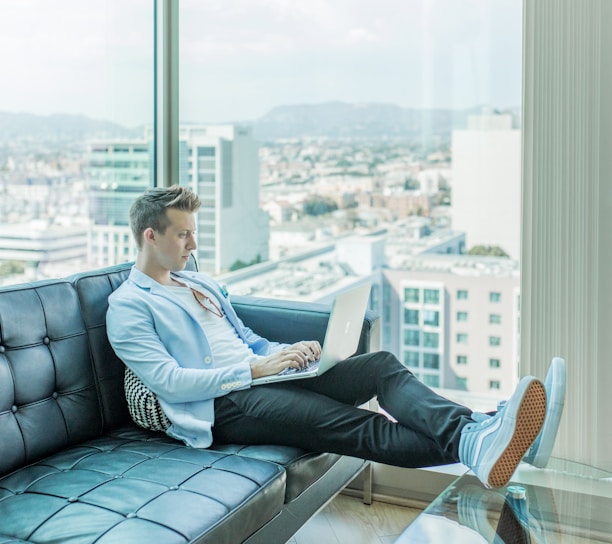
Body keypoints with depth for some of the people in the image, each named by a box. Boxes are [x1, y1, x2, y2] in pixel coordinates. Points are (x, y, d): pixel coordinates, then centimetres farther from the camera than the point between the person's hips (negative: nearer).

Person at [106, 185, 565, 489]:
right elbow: (170, 382, -13)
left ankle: (474, 433, -39)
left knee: (382, 365, -16)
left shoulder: (202, 284, 24)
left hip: (259, 375, 8)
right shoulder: (128, 306, -2)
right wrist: (255, 369, -16)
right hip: (222, 406, -7)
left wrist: (286, 352, 4)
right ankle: (468, 450, -46)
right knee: (348, 424, -30)